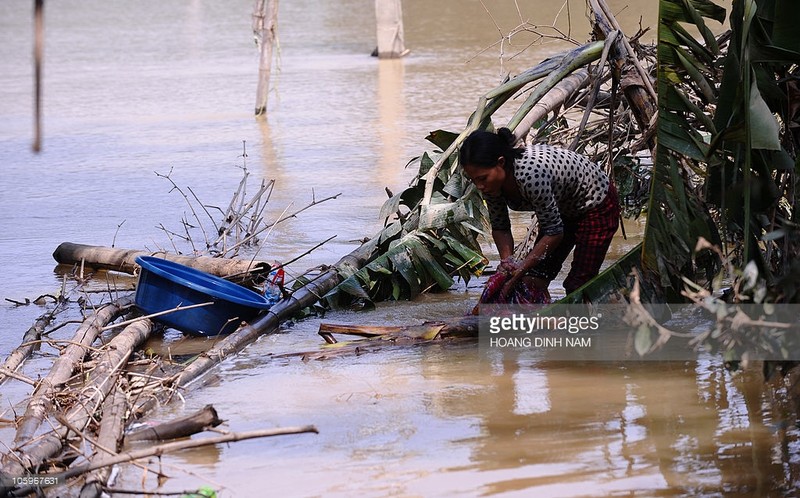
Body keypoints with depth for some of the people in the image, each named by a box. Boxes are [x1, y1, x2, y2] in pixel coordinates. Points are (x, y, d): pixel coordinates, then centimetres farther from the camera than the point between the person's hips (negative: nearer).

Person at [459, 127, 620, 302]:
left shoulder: (530, 174, -41)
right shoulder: (491, 179, -19)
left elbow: (554, 232, -31)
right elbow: (500, 227, -5)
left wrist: (520, 270, -30)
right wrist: (507, 261, -22)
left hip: (596, 206, -7)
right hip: (563, 208, 7)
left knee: (577, 285, -10)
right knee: (534, 281, -1)